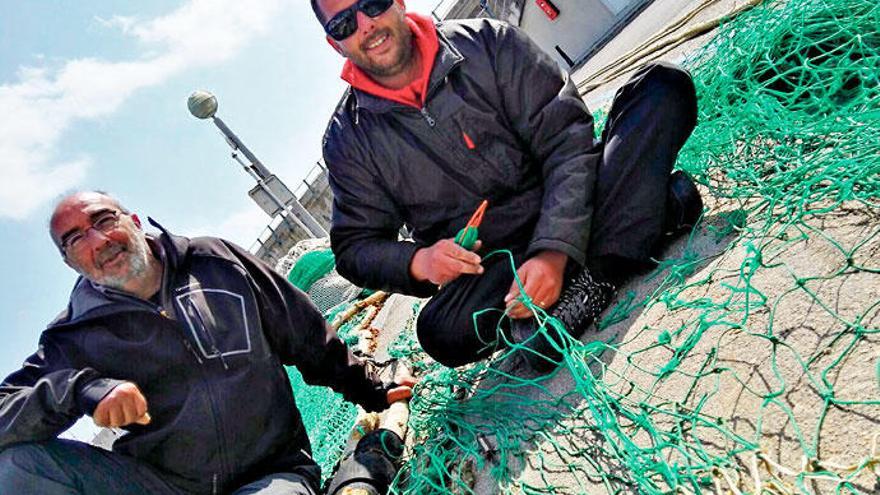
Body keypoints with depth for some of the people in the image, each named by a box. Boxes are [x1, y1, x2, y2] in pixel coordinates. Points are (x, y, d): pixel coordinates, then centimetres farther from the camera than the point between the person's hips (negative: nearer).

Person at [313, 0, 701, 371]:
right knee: (442, 332, -35)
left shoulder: (486, 43, -4)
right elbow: (355, 246, 2)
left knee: (662, 86, -14)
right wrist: (418, 262, -21)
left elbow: (567, 140, -11)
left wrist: (554, 249, -25)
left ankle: (592, 280, -28)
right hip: (487, 264, 0)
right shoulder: (349, 139, -1)